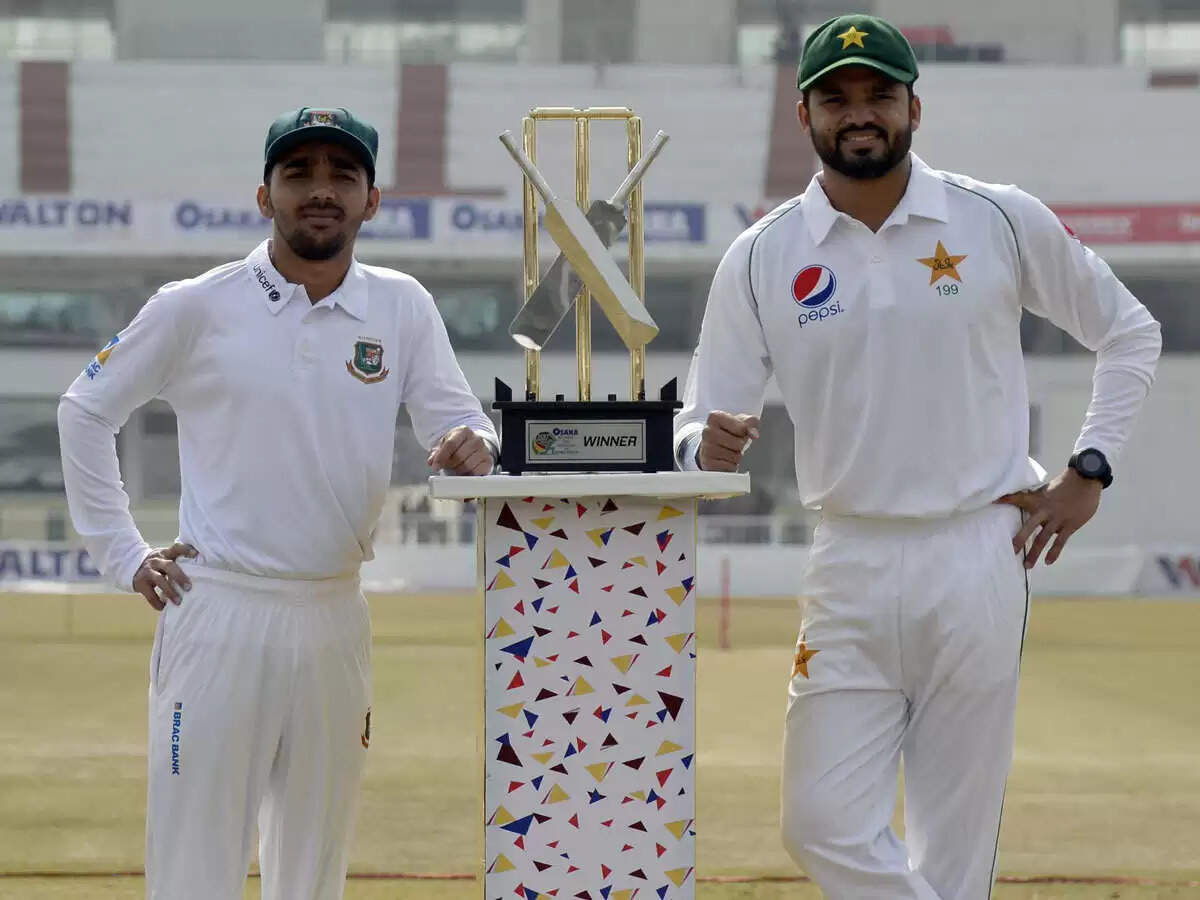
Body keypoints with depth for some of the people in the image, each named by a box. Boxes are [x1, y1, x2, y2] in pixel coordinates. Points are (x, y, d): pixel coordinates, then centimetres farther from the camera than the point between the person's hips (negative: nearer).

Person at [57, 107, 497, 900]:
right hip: (218, 615, -3)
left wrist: (472, 446, -26)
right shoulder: (196, 307, -3)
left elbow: (460, 425, -2)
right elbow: (86, 413, 5)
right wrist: (124, 554, 0)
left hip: (335, 618, 3)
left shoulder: (402, 308, 4)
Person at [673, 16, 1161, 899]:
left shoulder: (1004, 221, 0)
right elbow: (701, 426, 1)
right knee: (824, 824, -6)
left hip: (980, 559, -1)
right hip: (851, 567, 2)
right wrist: (709, 445, -23)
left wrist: (1089, 472, 2)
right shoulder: (762, 256, 2)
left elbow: (1129, 332, 12)